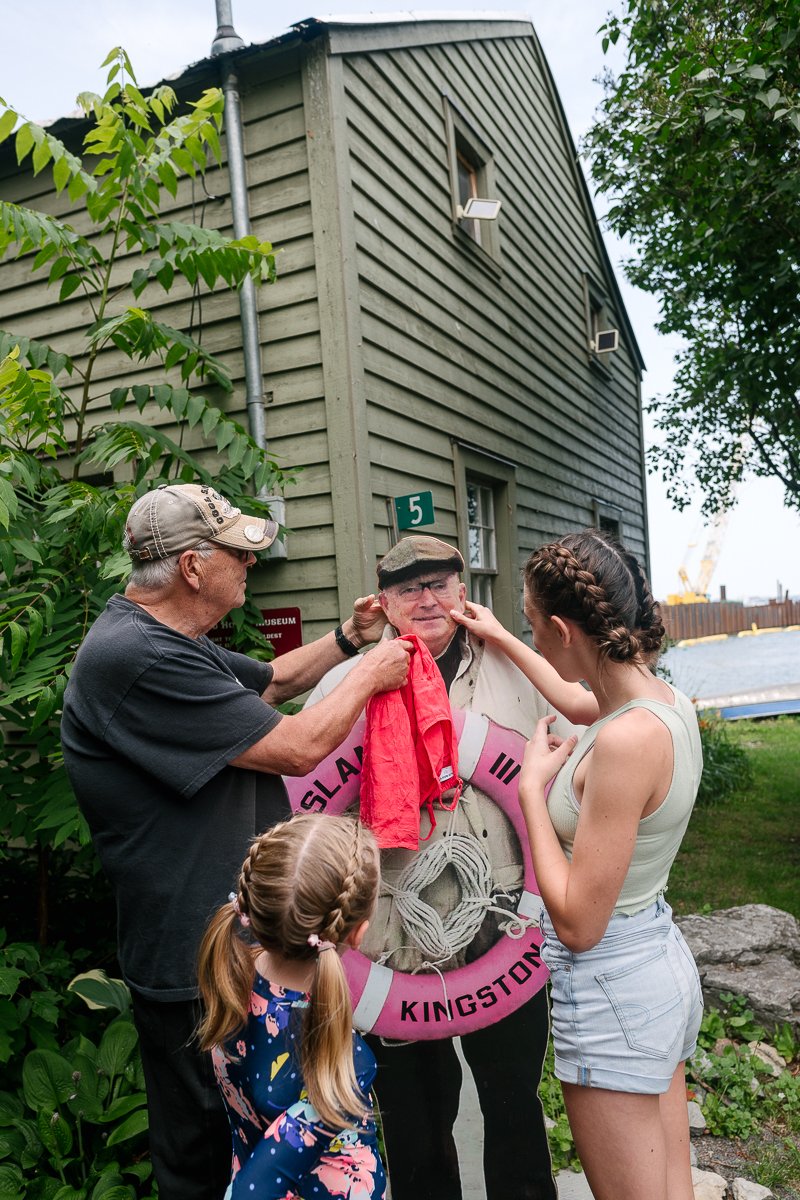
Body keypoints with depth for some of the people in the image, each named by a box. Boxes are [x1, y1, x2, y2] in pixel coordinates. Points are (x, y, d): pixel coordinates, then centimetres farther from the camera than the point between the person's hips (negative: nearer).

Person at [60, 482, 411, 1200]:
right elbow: (298, 748, -25)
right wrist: (369, 677, -9)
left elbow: (270, 680, 23)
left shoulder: (173, 643, 7)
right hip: (197, 973, -10)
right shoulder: (133, 657, -27)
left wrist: (349, 638, 11)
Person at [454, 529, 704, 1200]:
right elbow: (585, 703, 23)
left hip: (613, 989, -9)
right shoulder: (670, 702, -3)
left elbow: (577, 921, -24)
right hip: (664, 964, 9)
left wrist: (533, 786, -15)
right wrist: (502, 642, 28)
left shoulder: (626, 741, -30)